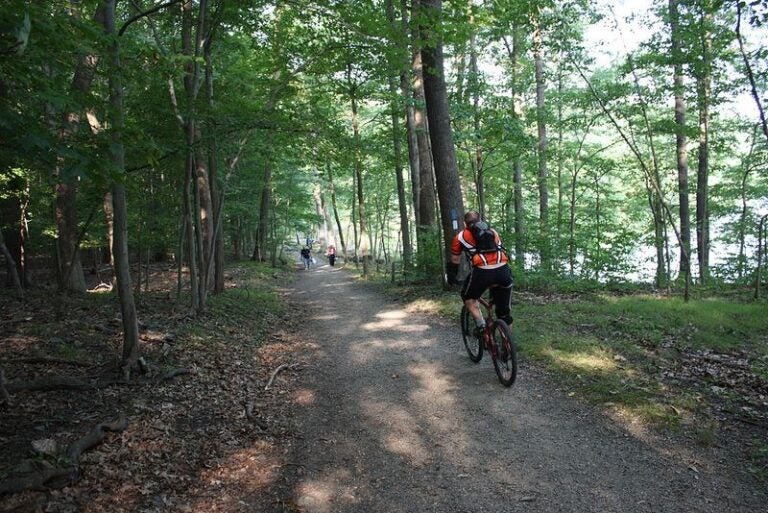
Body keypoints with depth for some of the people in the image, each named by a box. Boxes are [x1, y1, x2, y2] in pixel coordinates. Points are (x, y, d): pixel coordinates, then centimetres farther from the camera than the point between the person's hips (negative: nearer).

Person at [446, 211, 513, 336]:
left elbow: (454, 262, 28)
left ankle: (480, 325, 11)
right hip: (503, 270, 3)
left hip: (482, 272, -3)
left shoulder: (460, 237, 20)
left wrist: (451, 278, 44)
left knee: (469, 297, 22)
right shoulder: (493, 231, 28)